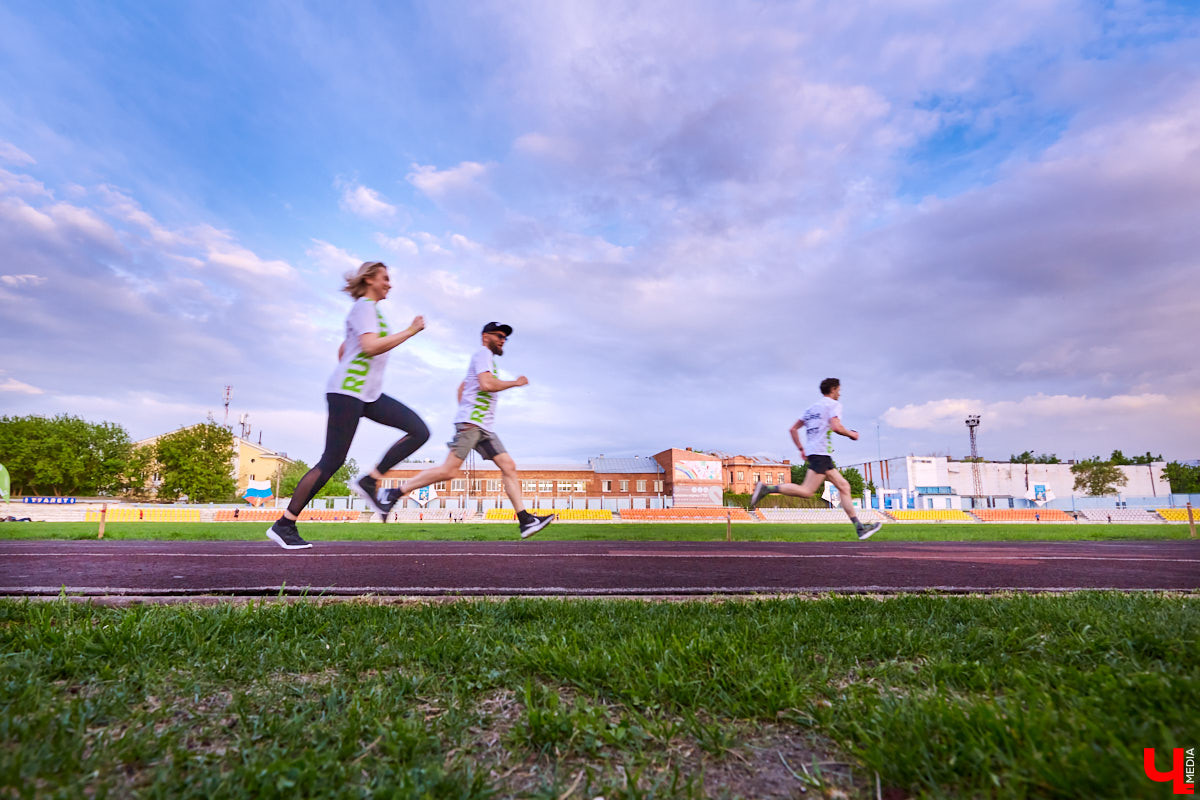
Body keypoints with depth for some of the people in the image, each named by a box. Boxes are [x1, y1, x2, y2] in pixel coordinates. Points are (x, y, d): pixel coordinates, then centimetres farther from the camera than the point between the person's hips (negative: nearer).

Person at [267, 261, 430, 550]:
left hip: (369, 395, 9)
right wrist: (410, 331, -16)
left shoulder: (370, 310, 23)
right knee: (332, 461, -8)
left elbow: (342, 351, 30)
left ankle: (369, 481, -4)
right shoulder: (364, 306, -5)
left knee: (419, 431, -5)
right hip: (348, 391, -9)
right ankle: (284, 524, 3)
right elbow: (371, 347, -23)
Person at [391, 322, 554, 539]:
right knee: (449, 470, -16)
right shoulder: (483, 354, -1)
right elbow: (486, 384, -18)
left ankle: (525, 521, -5)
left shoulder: (487, 359, 28)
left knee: (509, 466, -1)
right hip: (471, 422, -10)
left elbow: (461, 386, 35)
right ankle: (394, 494, -7)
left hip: (484, 428, 10)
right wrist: (515, 383, -8)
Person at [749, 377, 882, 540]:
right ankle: (766, 488, -23)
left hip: (812, 452, 10)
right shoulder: (834, 404, 1)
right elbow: (836, 427, -16)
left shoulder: (812, 407, 24)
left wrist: (801, 449, 23)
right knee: (807, 491, -16)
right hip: (821, 452, -10)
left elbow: (793, 429, 21)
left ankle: (859, 528, 9)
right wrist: (851, 434, 2)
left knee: (844, 486, 10)